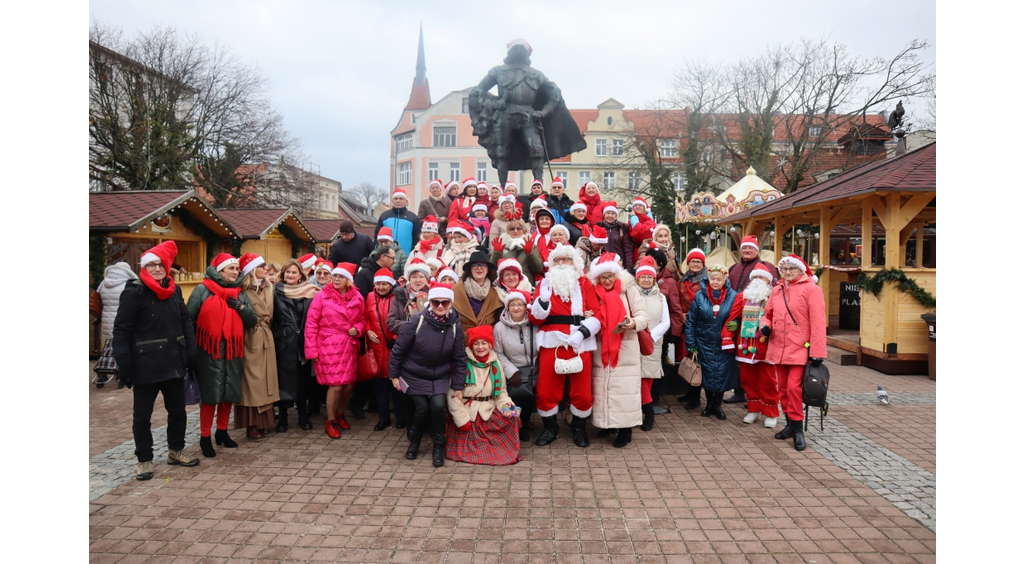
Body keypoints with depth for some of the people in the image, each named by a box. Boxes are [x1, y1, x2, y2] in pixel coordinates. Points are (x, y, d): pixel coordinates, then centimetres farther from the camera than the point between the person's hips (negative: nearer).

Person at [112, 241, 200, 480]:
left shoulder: (174, 290, 6)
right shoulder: (133, 292, -10)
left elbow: (185, 322, 11)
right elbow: (121, 331, -12)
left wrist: (190, 352, 2)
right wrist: (124, 365, -17)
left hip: (173, 362, 5)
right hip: (145, 365, -5)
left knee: (177, 409, 15)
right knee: (142, 415, 7)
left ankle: (175, 451, 32)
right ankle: (144, 460, 21)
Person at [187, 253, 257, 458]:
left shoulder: (240, 293, 12)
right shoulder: (202, 290, -3)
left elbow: (252, 321, 7)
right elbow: (189, 318, -4)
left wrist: (240, 307, -9)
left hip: (232, 351, 5)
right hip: (209, 351, -5)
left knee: (229, 392, 11)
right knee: (209, 393, -2)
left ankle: (222, 431, 26)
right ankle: (205, 437, 10)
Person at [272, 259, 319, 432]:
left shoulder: (310, 292, 4)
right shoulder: (276, 291, 2)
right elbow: (271, 316, 1)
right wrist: (272, 339, -6)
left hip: (303, 342, 1)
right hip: (283, 342, -1)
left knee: (303, 378, 7)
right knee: (284, 378, 4)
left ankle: (303, 416, 19)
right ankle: (282, 417, 15)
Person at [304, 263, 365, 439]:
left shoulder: (357, 298, 5)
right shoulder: (322, 296, -5)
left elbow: (362, 320, 17)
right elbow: (311, 324, -5)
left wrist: (357, 329, -7)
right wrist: (312, 350, -8)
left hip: (349, 347, 4)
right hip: (328, 347, -4)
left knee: (348, 385, 7)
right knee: (335, 385, -7)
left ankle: (340, 414, 34)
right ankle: (330, 422, 13)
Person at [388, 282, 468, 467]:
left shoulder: (455, 326, -10)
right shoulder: (418, 320, -18)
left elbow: (459, 358, -1)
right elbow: (398, 348, -9)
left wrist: (458, 386, -1)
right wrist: (394, 374, -4)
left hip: (440, 376, 2)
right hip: (414, 375, -1)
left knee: (438, 406, -18)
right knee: (422, 408, -10)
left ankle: (439, 446, 6)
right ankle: (414, 441, 22)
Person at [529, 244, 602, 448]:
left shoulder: (585, 283, 9)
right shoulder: (545, 283, 9)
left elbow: (597, 315, -1)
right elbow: (535, 318, 0)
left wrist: (581, 333, -15)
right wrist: (543, 299, -17)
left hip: (581, 344, 0)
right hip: (552, 343, 0)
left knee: (582, 392, 3)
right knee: (546, 391, 1)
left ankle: (579, 428, 26)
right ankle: (550, 428, 22)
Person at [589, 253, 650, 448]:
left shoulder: (629, 290, -2)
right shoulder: (594, 293, 8)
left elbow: (644, 316, -6)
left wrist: (633, 323, -26)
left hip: (626, 349, -3)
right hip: (602, 349, 3)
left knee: (624, 388, -4)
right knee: (603, 387, 7)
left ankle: (625, 430, 4)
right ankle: (607, 423, 22)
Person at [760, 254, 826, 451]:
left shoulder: (811, 289, -6)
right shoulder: (777, 290, 12)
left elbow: (817, 322, -11)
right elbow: (768, 313, 22)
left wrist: (817, 351, -16)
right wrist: (765, 325, -3)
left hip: (799, 349, -6)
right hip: (778, 348, 6)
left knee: (793, 387, -11)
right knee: (783, 388, 11)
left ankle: (798, 429, 2)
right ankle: (790, 424, 25)